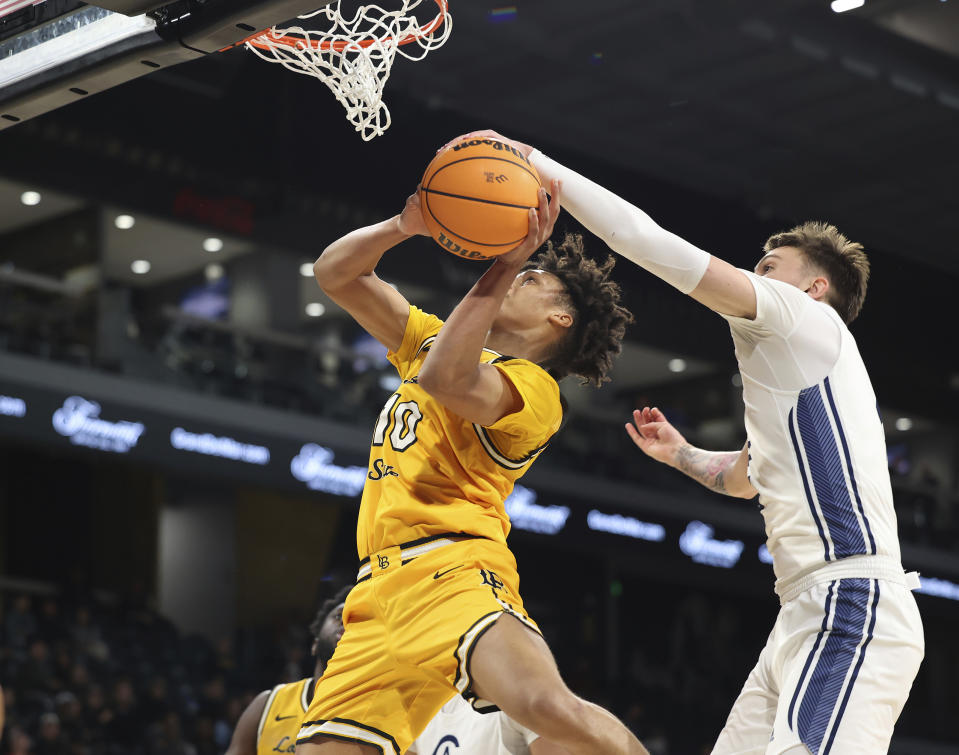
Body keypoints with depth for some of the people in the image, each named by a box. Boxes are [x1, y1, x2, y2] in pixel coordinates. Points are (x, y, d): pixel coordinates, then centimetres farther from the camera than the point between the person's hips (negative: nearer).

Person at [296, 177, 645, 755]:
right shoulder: (434, 340, 27)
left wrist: (509, 260, -15)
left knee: (546, 706, -36)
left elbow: (448, 380, -19)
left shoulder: (532, 387, 3)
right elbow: (334, 273, 25)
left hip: (451, 569, -7)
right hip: (381, 588, 7)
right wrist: (406, 225, 6)